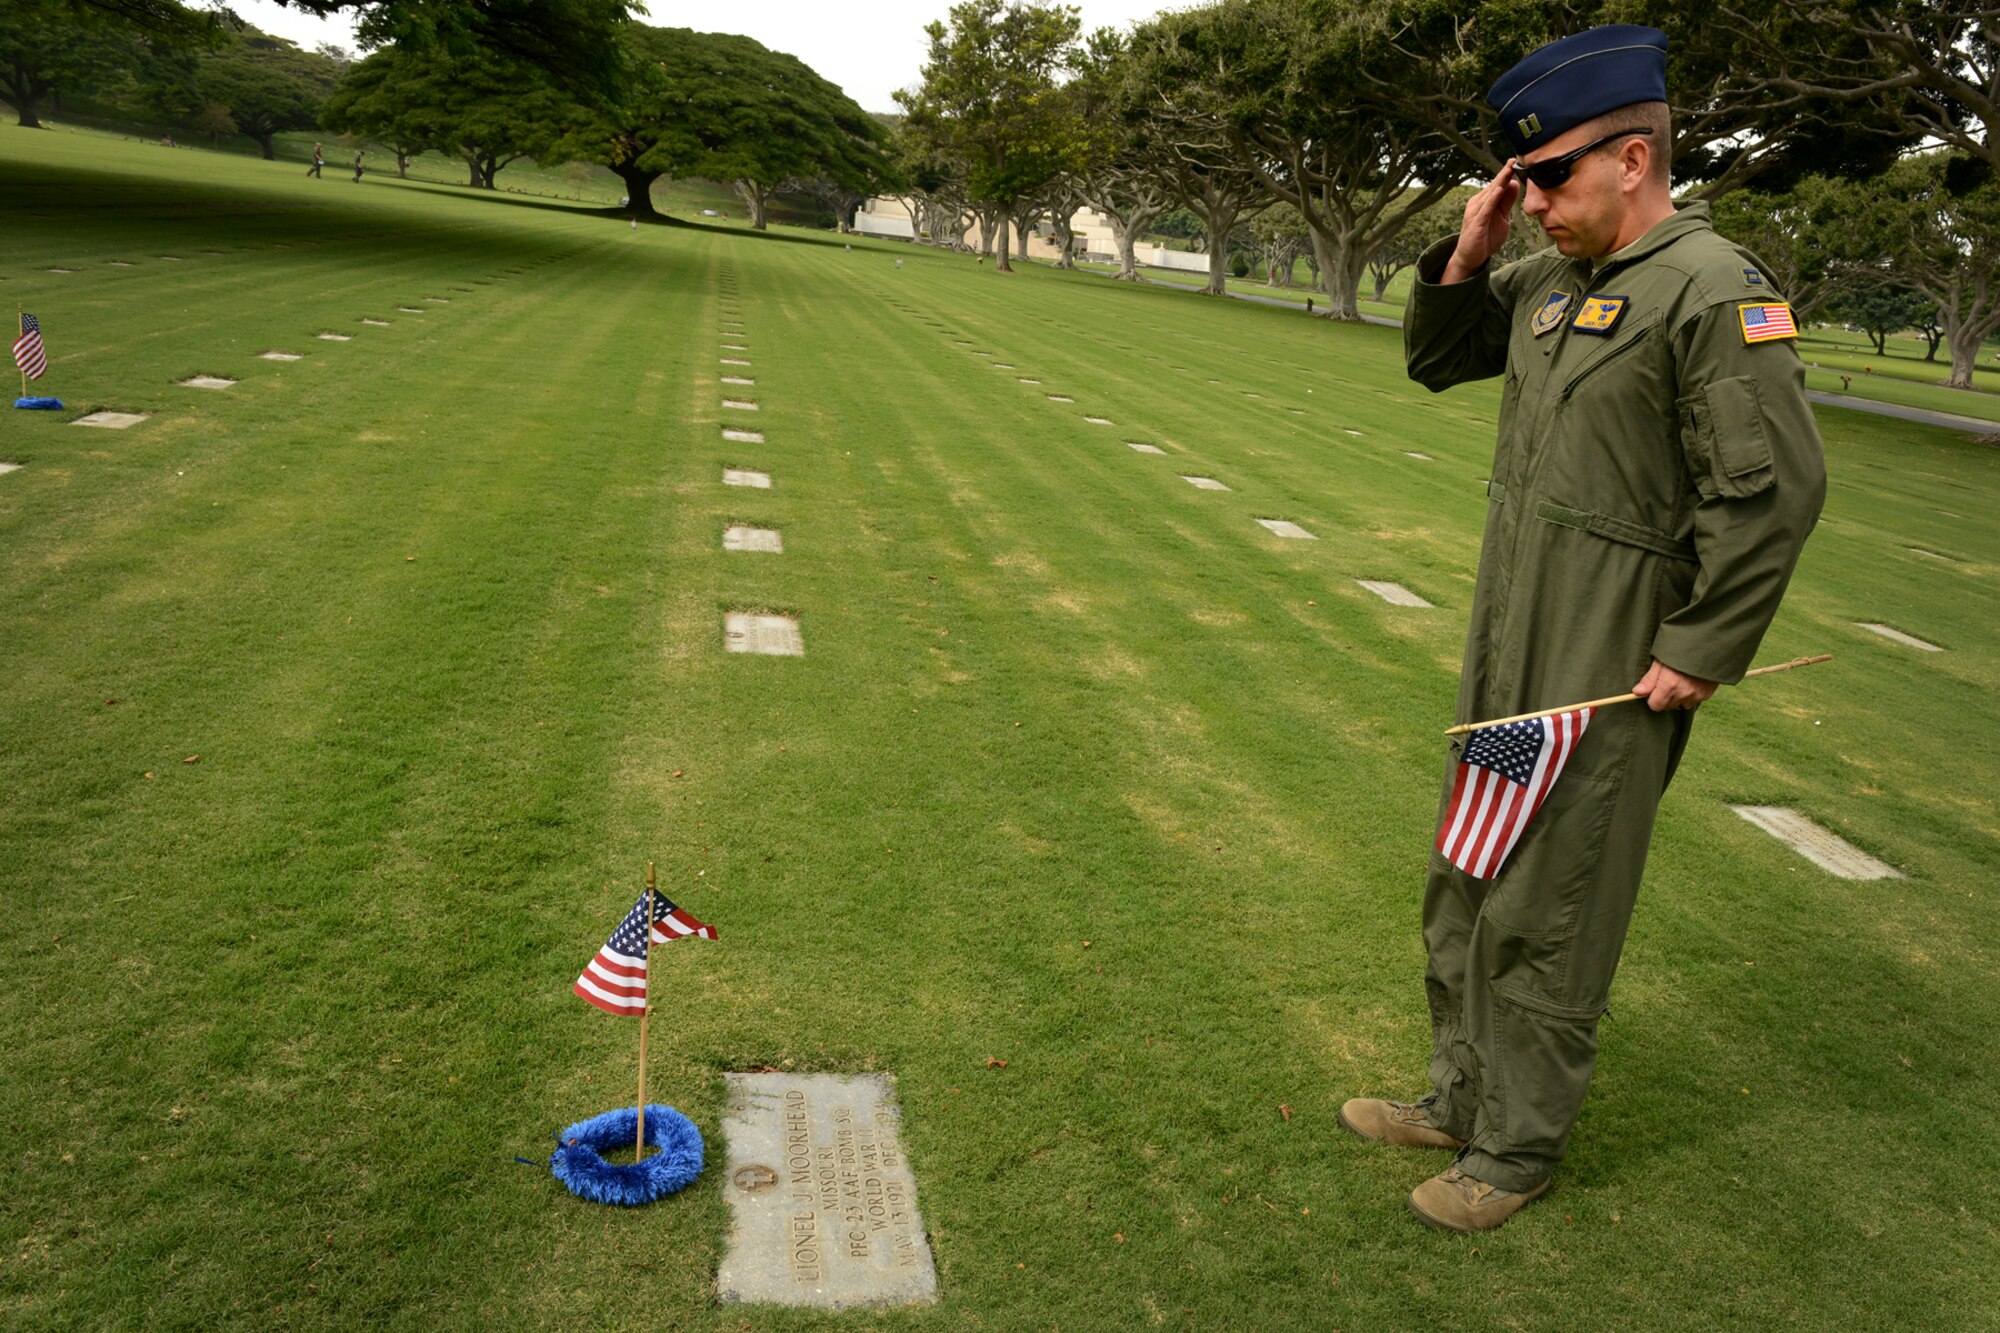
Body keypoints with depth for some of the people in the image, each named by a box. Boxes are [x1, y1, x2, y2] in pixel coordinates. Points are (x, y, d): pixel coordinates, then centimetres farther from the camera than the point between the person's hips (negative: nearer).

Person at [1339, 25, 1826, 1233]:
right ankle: (1461, 1097, 35)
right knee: (1467, 887, 18)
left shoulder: (1714, 289, -16)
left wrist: (1701, 653, -16)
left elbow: (1773, 490, -19)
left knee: (1544, 914, 2)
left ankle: (1520, 1146, 21)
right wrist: (1470, 252, 5)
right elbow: (1436, 358, 22)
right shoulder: (1547, 281, 9)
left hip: (1609, 676, -9)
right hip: (1508, 648, 9)